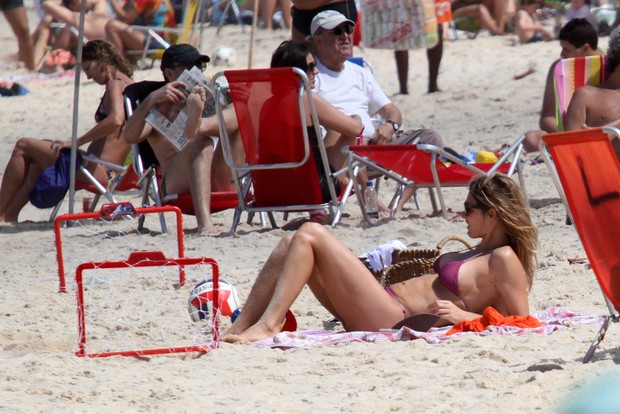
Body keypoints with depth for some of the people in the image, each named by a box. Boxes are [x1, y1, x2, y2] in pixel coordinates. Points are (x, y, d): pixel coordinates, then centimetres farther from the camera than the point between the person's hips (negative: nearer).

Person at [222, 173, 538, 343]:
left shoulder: (504, 259, -8)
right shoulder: (482, 253, 19)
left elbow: (521, 322, -15)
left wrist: (462, 316, -21)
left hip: (392, 317, -10)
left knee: (310, 235, -14)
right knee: (290, 246, 9)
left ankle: (266, 326, -21)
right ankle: (238, 329, 0)